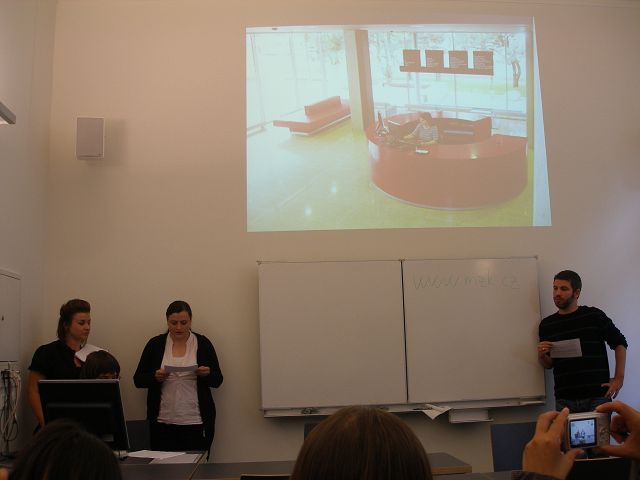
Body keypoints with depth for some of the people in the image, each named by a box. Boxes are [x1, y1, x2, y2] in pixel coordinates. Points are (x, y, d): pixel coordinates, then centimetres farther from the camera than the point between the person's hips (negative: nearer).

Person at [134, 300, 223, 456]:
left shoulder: (203, 343, 3)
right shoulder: (155, 344, 5)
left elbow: (217, 380, 6)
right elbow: (138, 380, 6)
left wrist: (207, 374, -15)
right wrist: (156, 377, -13)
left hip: (196, 421, 0)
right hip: (163, 423, 1)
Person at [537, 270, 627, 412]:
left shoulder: (594, 316, 0)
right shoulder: (546, 325, 8)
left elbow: (620, 343, 5)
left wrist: (619, 378, 0)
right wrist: (541, 355, -8)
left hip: (597, 396, -2)